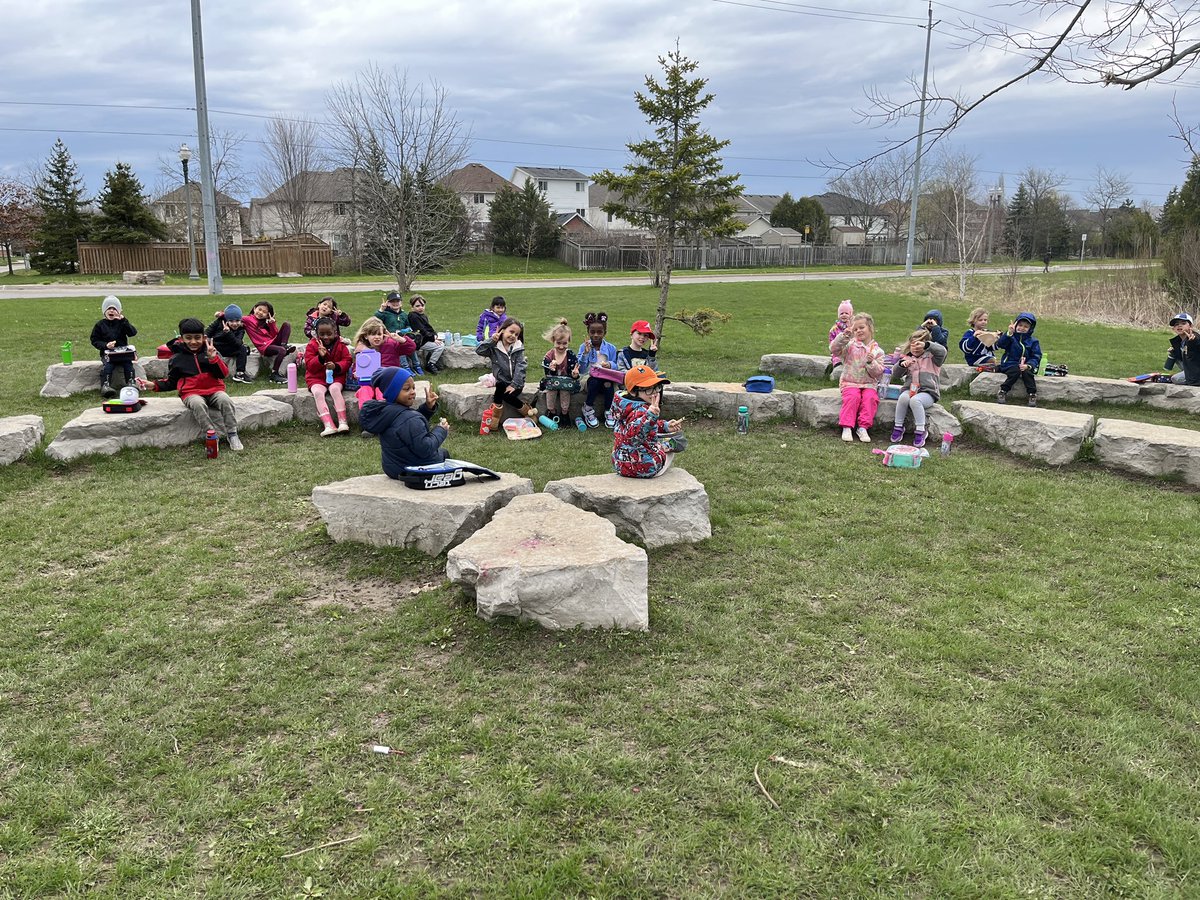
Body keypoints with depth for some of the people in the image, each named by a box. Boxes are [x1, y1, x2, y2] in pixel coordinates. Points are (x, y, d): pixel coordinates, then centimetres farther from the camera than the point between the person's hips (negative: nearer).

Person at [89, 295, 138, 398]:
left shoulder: (122, 323, 11)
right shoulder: (100, 325, 9)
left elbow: (133, 333, -6)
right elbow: (94, 340, 7)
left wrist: (123, 320, -16)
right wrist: (105, 345, -12)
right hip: (107, 352, -1)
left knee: (128, 362, -28)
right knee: (107, 364, -29)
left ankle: (131, 383, -32)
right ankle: (105, 386, -39)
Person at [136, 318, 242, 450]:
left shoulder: (210, 351, 9)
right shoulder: (177, 358, 10)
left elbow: (223, 374, -2)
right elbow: (171, 382, 20)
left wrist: (213, 358, -17)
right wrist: (154, 385, 4)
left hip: (214, 390, 1)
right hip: (191, 393, -1)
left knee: (225, 400, -32)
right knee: (198, 404, -37)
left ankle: (232, 435, -22)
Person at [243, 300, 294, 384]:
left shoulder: (266, 322, 21)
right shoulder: (248, 321, 4)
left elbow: (274, 335, 11)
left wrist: (272, 323, 3)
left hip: (273, 342, 6)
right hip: (264, 347, -6)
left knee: (287, 324, -3)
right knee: (282, 351, -35)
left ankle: (284, 345, -14)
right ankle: (274, 374, -24)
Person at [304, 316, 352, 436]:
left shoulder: (340, 345, 4)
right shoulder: (312, 345, 1)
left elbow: (347, 361, 1)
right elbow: (309, 366, -3)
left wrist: (336, 366, -20)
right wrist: (320, 357, -22)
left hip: (336, 377, 0)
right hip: (316, 378, 0)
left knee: (335, 389, -33)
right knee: (318, 392, -30)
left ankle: (343, 422, -36)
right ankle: (328, 425, -42)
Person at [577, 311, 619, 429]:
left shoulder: (611, 348, 5)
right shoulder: (584, 347, 1)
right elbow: (581, 370, -7)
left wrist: (610, 365, -20)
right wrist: (585, 353, -19)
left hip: (606, 377, 1)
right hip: (589, 377, -1)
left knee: (608, 383, -33)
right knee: (595, 381, -35)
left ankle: (608, 411, -13)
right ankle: (588, 409, -13)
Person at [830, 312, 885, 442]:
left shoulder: (877, 351, 4)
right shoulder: (850, 345, 4)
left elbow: (878, 373, 0)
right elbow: (834, 350, -12)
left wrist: (871, 362, -18)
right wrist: (843, 336, -22)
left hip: (869, 384, 1)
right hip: (850, 383, -1)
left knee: (870, 397, -28)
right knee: (853, 396, -30)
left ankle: (863, 427, -22)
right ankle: (847, 427, -25)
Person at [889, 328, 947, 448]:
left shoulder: (931, 357, 8)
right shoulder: (907, 358, 18)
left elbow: (942, 351, -14)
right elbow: (897, 373, 9)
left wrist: (926, 345, -27)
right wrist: (901, 364, -13)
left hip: (928, 392, -3)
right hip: (910, 389, 3)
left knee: (915, 400, -36)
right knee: (903, 397, -32)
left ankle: (920, 431, -27)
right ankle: (898, 427, -19)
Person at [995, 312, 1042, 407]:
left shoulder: (1033, 342, 8)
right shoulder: (1011, 337, 3)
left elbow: (1036, 357, 3)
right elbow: (999, 345, -17)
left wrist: (1028, 365, -18)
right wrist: (1009, 333, -29)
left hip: (1025, 366, 1)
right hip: (1010, 364, -1)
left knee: (1027, 372, -30)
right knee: (1016, 371, -32)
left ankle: (1033, 394, -21)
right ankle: (1003, 392, -23)